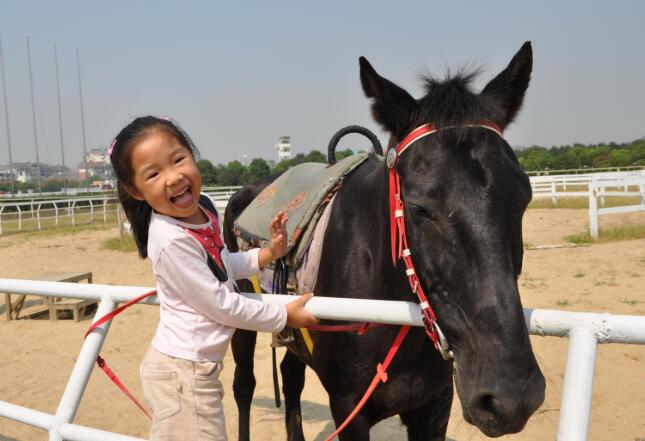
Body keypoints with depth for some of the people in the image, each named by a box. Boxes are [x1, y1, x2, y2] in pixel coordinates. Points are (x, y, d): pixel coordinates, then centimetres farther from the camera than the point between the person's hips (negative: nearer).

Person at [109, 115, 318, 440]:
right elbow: (221, 306, -22)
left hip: (191, 365, 9)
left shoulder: (202, 213, 0)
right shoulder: (172, 240, -27)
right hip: (184, 373, -9)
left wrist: (268, 254, 5)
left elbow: (221, 266, 18)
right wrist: (284, 316, -12)